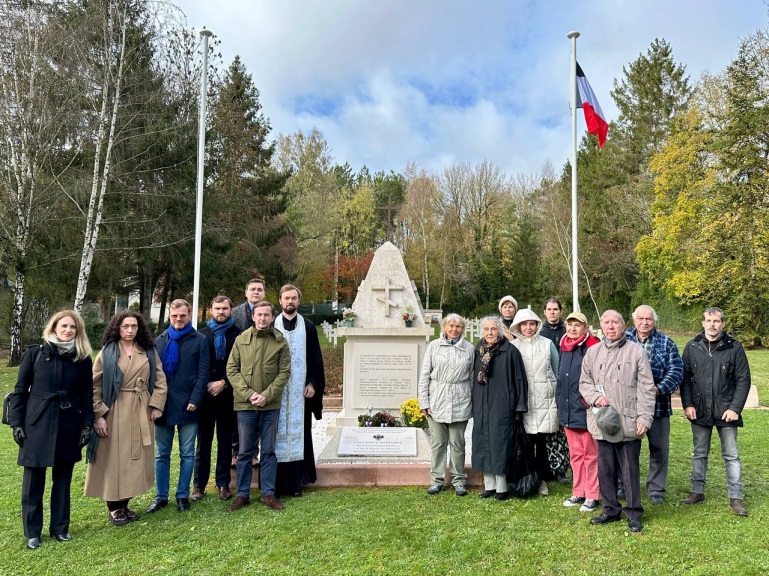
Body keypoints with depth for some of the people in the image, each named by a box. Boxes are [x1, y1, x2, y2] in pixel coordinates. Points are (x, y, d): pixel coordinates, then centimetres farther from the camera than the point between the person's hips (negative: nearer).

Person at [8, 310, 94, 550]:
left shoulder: (82, 359, 2)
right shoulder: (35, 353, -2)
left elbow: (87, 396, 5)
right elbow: (20, 390, 1)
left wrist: (87, 425, 0)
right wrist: (16, 422, -3)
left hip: (68, 425, 1)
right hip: (36, 424, -1)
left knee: (63, 479, 11)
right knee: (33, 480, 7)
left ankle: (60, 527, 25)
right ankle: (32, 532, 21)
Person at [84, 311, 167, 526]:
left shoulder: (149, 352, 5)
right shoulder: (107, 353, -3)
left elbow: (160, 380, 6)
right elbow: (94, 387, -5)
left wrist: (156, 405, -4)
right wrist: (98, 415, -11)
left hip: (141, 414, 3)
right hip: (115, 413, -3)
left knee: (135, 459, 10)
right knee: (114, 460, 2)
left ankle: (125, 504, 24)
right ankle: (114, 507, 17)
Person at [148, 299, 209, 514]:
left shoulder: (199, 340, 1)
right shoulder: (160, 340, 11)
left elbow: (203, 372, -3)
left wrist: (195, 399, -12)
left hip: (187, 406, -2)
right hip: (163, 405, 3)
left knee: (187, 454, 5)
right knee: (161, 454, 9)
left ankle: (183, 495, 17)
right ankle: (161, 496, 19)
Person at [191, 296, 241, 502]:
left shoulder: (238, 334, 1)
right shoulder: (202, 334, 6)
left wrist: (224, 383, -10)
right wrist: (206, 385, -4)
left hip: (227, 395, -1)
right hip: (205, 394, 1)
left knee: (225, 441, 7)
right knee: (203, 441, 5)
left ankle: (223, 484, 15)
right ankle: (199, 485, 13)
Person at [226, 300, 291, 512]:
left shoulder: (281, 342, -1)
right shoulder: (241, 340, 2)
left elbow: (285, 372, -2)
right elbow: (232, 370, 0)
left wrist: (267, 395, -12)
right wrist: (248, 393, -11)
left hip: (271, 405, 0)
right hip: (245, 405, 0)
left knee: (269, 451, 9)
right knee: (244, 452, 9)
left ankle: (268, 493, 20)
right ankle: (242, 494, 21)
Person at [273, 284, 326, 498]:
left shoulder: (308, 327, 6)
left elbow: (316, 358, 6)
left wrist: (313, 383, -3)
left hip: (300, 390, 1)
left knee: (298, 431, 3)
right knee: (277, 433, 1)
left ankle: (296, 481, 10)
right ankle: (276, 481, 9)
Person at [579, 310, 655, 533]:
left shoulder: (636, 351, -3)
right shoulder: (593, 352, 8)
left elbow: (646, 388, -4)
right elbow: (584, 382, 13)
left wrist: (644, 418, -8)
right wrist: (595, 396, -6)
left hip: (628, 422, -3)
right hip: (602, 421, 4)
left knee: (630, 470, 5)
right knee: (605, 469, 12)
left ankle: (633, 513, 19)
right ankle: (610, 509, 26)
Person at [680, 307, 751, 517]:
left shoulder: (734, 348, -4)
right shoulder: (692, 347, 1)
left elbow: (743, 379, -3)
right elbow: (685, 377, 3)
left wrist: (735, 408, -9)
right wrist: (687, 404, -4)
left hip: (726, 412, -2)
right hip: (699, 411, 2)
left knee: (731, 456, 7)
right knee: (699, 454, 13)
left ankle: (735, 498, 17)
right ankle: (697, 492, 24)